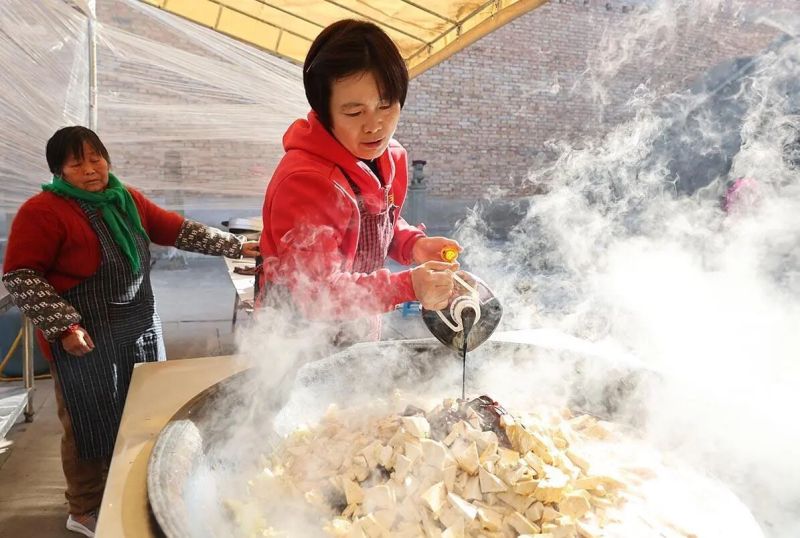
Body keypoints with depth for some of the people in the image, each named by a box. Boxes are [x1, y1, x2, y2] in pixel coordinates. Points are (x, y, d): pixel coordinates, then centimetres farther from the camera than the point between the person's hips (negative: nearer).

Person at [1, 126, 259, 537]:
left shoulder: (128, 200, 8)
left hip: (140, 327, 7)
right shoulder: (43, 211, -11)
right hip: (86, 338, -6)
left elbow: (179, 230, 9)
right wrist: (64, 326, -19)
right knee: (93, 424, 6)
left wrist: (236, 246, 4)